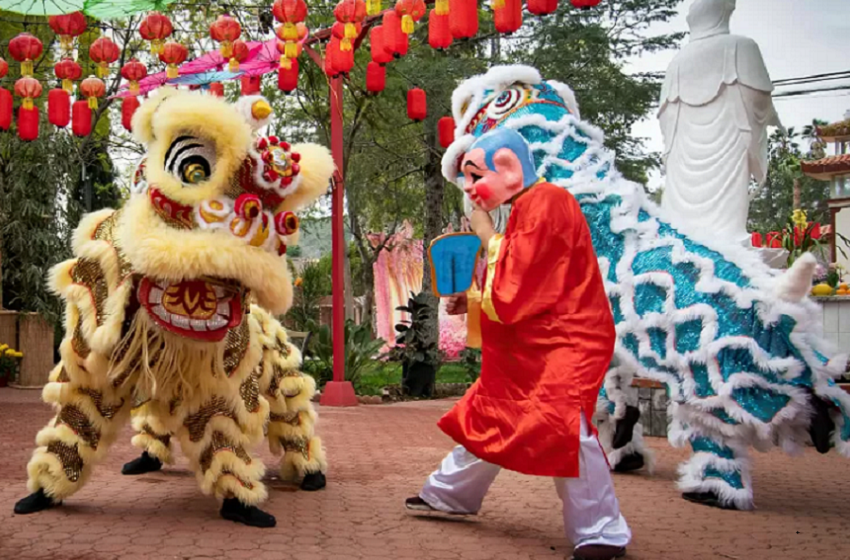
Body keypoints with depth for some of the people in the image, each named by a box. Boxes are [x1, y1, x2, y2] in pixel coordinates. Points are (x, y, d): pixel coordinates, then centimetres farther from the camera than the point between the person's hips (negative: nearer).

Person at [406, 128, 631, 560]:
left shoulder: (544, 205, -19)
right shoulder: (525, 208, 13)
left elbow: (517, 289, -21)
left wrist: (488, 237, -10)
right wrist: (473, 299, 9)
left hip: (565, 342, -11)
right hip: (530, 347, 11)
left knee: (562, 427, -25)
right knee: (489, 415, 20)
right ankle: (449, 495, 39)